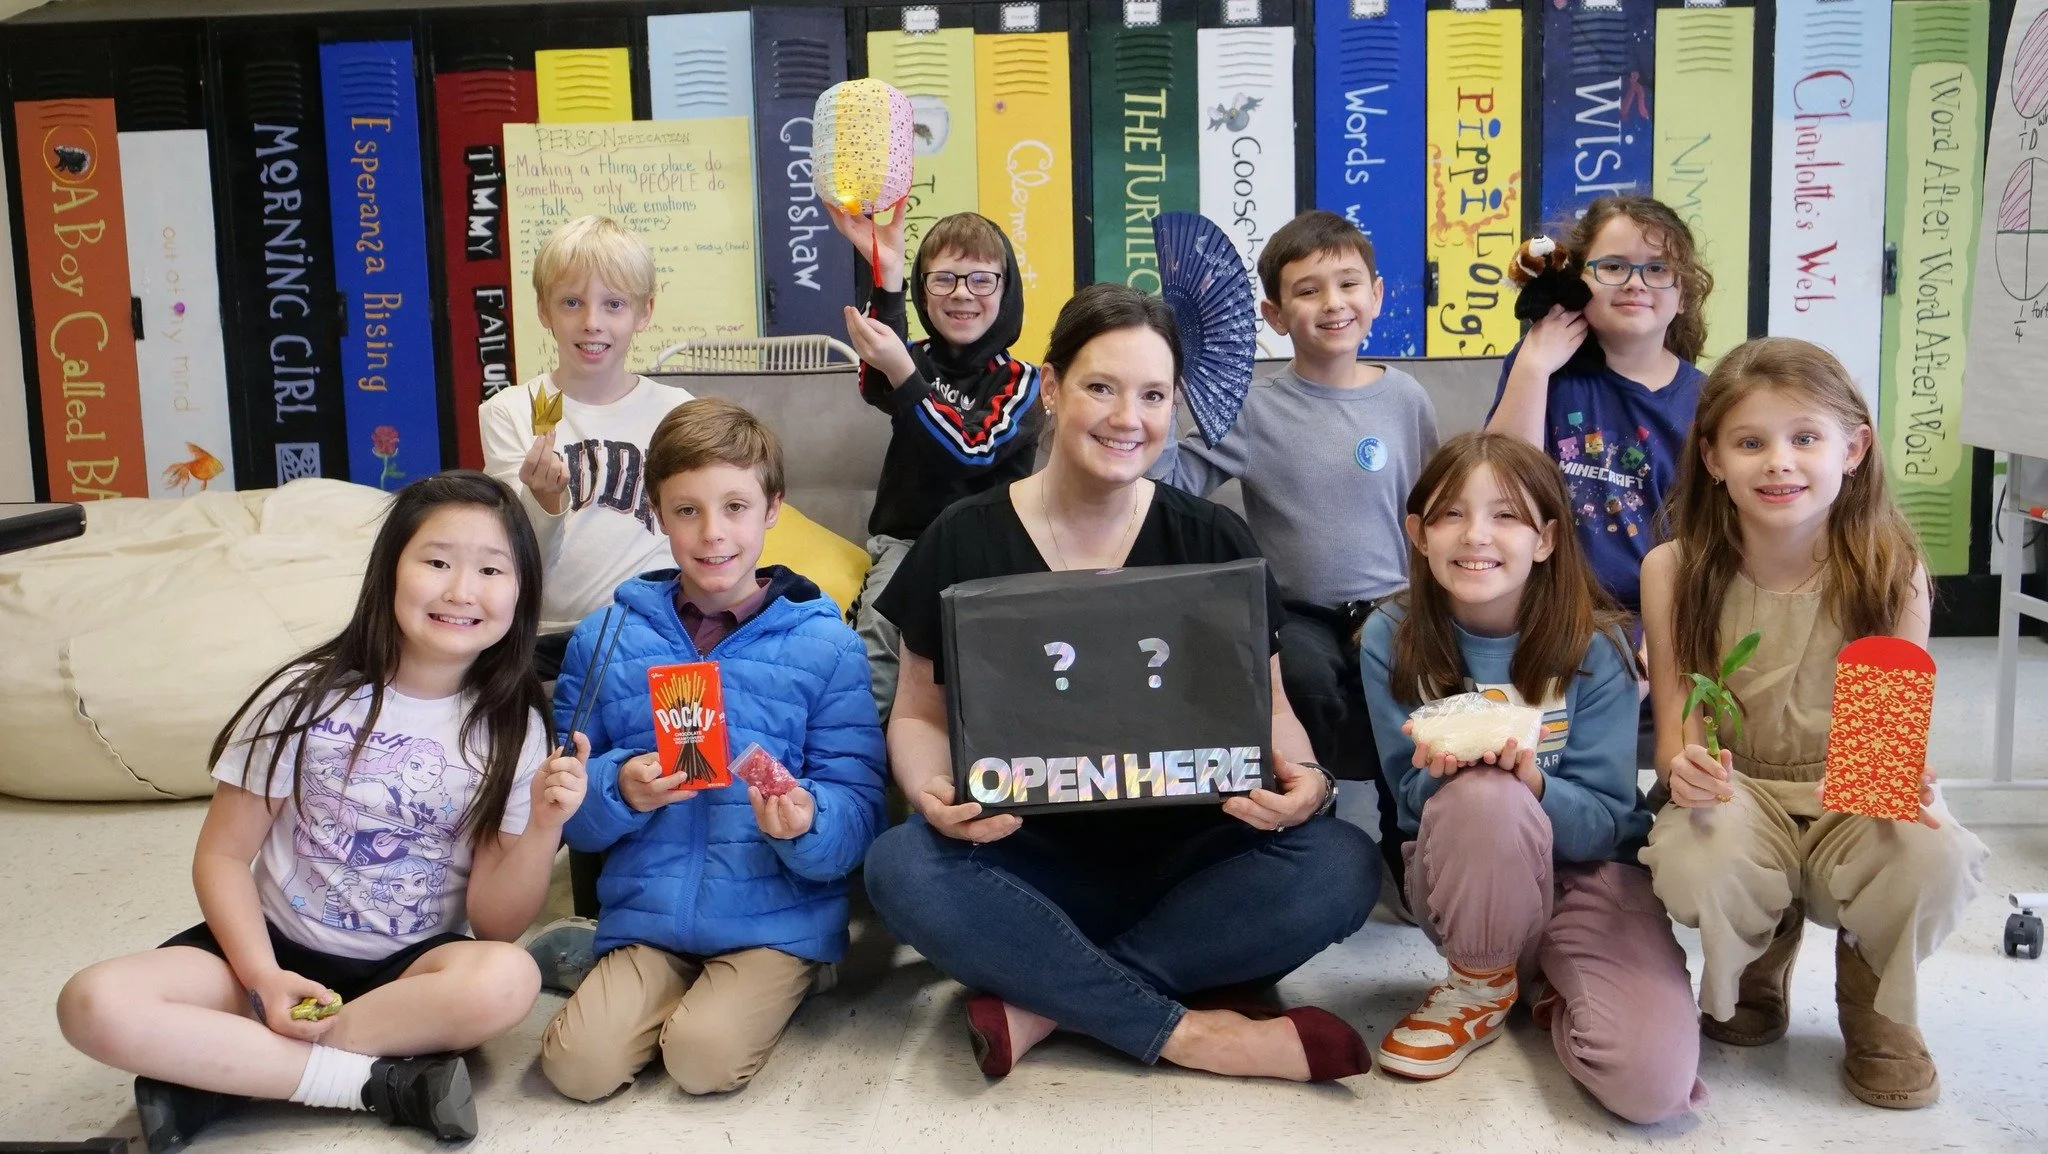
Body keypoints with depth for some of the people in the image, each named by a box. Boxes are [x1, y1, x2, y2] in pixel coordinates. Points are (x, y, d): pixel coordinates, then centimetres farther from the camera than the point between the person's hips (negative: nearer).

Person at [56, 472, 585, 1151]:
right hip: (280, 945, 0)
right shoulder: (308, 696, -7)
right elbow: (223, 855, -3)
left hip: (411, 967, 0)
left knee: (508, 980, -34)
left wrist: (545, 826, -25)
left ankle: (219, 1071, -21)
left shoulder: (513, 730, -5)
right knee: (95, 1003, -26)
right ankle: (376, 1081, -23)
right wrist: (264, 976, -19)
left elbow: (495, 924, -6)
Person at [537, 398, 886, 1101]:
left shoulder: (825, 644, -2)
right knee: (578, 1066, -17)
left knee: (706, 1058, -23)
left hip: (778, 917, -2)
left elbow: (860, 809, -4)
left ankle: (774, 992, 8)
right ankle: (645, 982, 11)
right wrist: (619, 791, -15)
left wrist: (806, 824, -26)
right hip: (648, 911, 2)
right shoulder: (605, 639, 6)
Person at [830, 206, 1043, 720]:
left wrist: (902, 373, -27)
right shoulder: (915, 358, 11)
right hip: (905, 539, 2)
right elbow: (877, 387, -17)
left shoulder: (1019, 381, 4)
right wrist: (885, 273, -32)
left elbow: (968, 452, -15)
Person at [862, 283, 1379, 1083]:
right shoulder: (965, 542, -1)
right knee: (902, 869, -31)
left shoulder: (1216, 543, 1)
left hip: (1184, 860, 1)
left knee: (1341, 868, -27)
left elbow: (1267, 710, 4)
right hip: (1030, 862, 0)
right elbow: (920, 713, 4)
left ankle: (1042, 1003, -22)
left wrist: (1304, 781, -20)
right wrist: (935, 794, -20)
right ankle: (1184, 1032, -22)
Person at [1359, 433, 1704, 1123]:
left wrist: (1534, 784, -34)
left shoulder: (1593, 645, -13)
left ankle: (1551, 988, 9)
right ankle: (1481, 985, -6)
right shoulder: (1391, 638, -10)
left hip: (1588, 868, -1)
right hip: (1464, 880, 1)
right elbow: (1415, 800, -6)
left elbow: (1607, 821, -12)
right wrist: (1440, 773, -31)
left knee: (1652, 1082, -27)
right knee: (1483, 794, -37)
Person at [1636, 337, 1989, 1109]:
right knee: (1696, 863, -35)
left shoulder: (1890, 569, -9)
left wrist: (1905, 779, -30)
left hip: (1851, 801, 1)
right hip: (1735, 795, 0)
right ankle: (1750, 979, 7)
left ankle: (1877, 1010, 5)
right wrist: (1684, 767, -31)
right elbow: (1674, 733, -7)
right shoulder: (1675, 570, -11)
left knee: (1938, 856, -33)